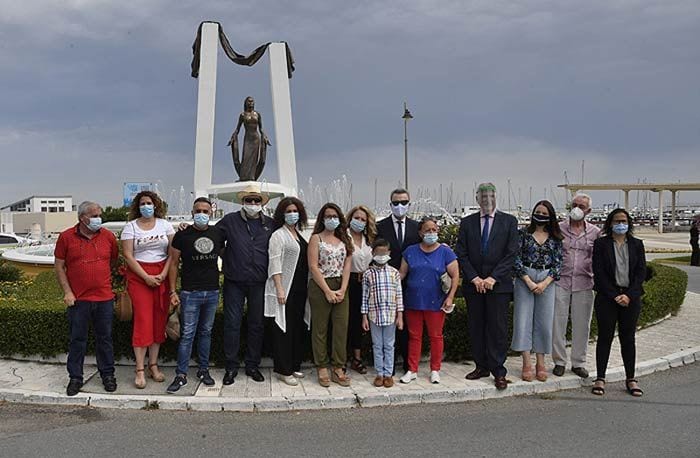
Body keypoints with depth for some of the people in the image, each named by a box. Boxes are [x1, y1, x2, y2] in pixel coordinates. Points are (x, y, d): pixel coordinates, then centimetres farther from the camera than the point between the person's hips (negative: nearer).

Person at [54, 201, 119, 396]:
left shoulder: (108, 236, 3)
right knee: (77, 339, 7)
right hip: (78, 299, -1)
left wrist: (101, 276, 11)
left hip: (104, 297, 2)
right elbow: (59, 266, 2)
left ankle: (107, 374, 23)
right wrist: (67, 291, -4)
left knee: (105, 338, 10)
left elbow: (114, 261, 16)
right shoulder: (66, 237, -2)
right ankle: (75, 378, 19)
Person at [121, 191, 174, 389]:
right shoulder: (130, 226, 2)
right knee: (143, 321, -8)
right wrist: (146, 277, -11)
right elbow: (128, 256, -4)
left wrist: (163, 274, -8)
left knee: (159, 321, 4)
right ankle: (140, 370, -1)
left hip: (162, 276, 3)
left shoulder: (164, 224, 8)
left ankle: (153, 365, 15)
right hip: (139, 276, -3)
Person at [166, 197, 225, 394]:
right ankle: (181, 375, 5)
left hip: (213, 292, 3)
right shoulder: (182, 235, -4)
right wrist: (173, 291, -5)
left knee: (206, 332, 13)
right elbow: (174, 263, 0)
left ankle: (204, 370, 23)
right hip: (190, 293, -3)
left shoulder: (218, 234, 5)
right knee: (187, 334, -2)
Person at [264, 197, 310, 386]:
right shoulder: (278, 235, -6)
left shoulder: (299, 234, 15)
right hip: (285, 289, -7)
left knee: (299, 327, 11)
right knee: (284, 329, -2)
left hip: (300, 289, 7)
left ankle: (294, 366, 22)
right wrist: (279, 289, -19)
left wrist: (307, 286, 15)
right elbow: (275, 264, -13)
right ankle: (284, 370, 5)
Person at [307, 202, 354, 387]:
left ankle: (338, 369, 10)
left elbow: (347, 266, 5)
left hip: (341, 288, 4)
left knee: (341, 328, 2)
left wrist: (342, 290, -7)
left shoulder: (344, 239, 11)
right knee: (320, 329, 2)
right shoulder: (316, 238, 0)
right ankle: (322, 369, 11)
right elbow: (313, 267, -7)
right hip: (319, 287, -4)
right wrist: (327, 291, -11)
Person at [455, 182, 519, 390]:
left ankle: (498, 371, 5)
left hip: (499, 284, -2)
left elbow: (511, 253, -3)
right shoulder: (467, 222, 9)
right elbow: (461, 254, 4)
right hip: (473, 284, 2)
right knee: (476, 327, 7)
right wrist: (474, 278, -8)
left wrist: (493, 278, -11)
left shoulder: (509, 221, 3)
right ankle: (481, 366, 18)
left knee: (498, 328, -2)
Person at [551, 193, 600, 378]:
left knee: (582, 324, 7)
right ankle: (559, 361, 14)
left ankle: (578, 362, 19)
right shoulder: (558, 228, 4)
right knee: (558, 323, 1)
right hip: (561, 281, -1)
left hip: (584, 284, 1)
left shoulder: (595, 232, 7)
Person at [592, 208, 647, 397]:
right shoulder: (601, 244, 1)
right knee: (605, 337, 1)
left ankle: (630, 379, 16)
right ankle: (600, 378, 7)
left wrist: (629, 295, -9)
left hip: (631, 298, 2)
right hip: (607, 297, -2)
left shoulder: (636, 244, 9)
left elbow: (641, 271, 3)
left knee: (628, 338, 7)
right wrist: (614, 296, -11)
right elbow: (599, 272, -5)